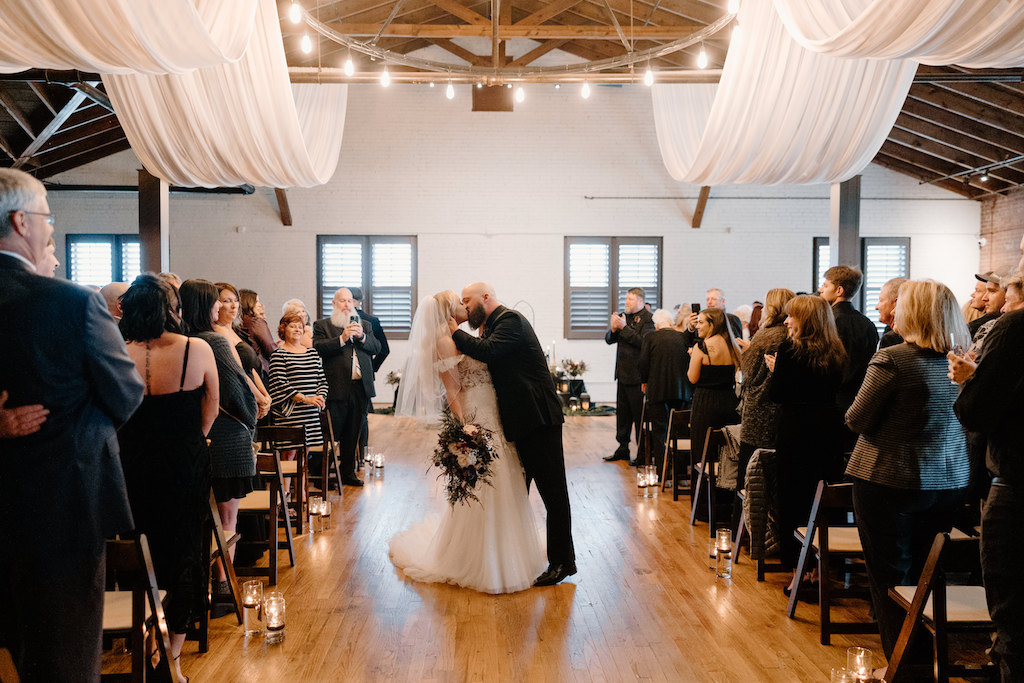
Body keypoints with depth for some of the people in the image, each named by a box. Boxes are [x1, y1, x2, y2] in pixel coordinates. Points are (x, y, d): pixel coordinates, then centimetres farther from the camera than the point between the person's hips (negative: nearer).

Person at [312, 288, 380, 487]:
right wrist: (342, 338, -18)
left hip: (360, 387, 4)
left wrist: (362, 336, -10)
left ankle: (348, 472, 20)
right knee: (331, 433, -3)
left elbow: (376, 347, 7)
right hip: (336, 388, -4)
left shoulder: (364, 325, 18)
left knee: (352, 435, 11)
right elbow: (318, 348, -10)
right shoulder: (322, 325, 5)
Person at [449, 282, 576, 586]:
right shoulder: (493, 324, 18)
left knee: (551, 489, -3)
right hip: (522, 420, 11)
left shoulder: (510, 320, -11)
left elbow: (488, 352, -26)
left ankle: (562, 562, 4)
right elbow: (488, 364, 15)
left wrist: (457, 332, -14)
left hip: (538, 418, -10)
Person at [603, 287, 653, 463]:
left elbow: (643, 342, -22)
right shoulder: (623, 316, 13)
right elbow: (608, 340, 12)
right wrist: (613, 329, -9)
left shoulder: (648, 319, -10)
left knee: (639, 414, 0)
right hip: (622, 374, 8)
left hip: (637, 375, -7)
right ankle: (623, 449, 24)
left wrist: (624, 328, -21)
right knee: (622, 413, 14)